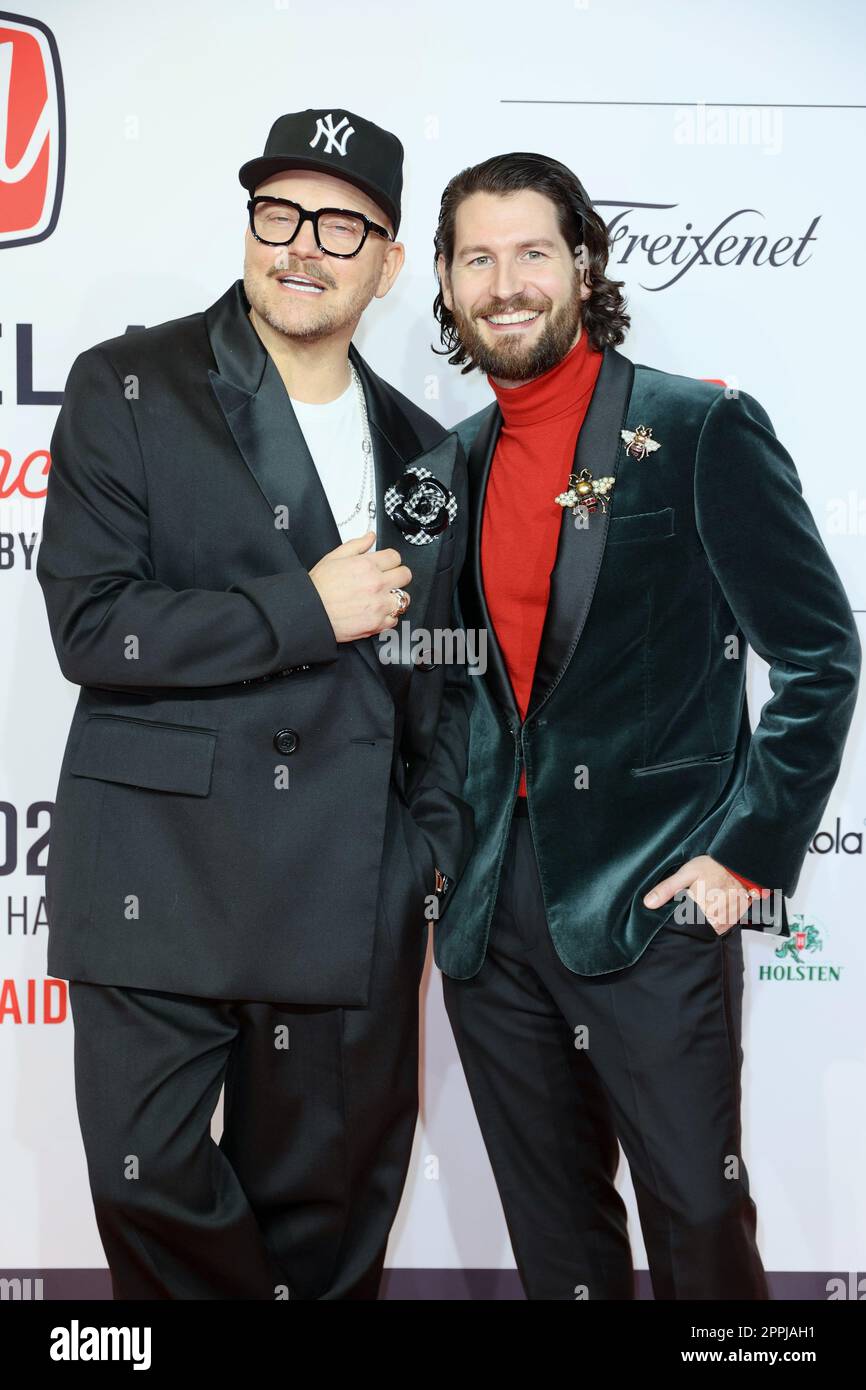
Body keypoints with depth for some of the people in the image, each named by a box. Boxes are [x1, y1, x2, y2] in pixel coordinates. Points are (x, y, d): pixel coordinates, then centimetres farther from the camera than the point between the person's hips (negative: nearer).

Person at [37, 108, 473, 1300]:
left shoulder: (426, 453, 13)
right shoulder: (128, 390, -1)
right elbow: (89, 624, -11)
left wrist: (437, 850, 11)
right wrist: (309, 609, -13)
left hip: (352, 909, 3)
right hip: (159, 886, -3)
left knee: (329, 1206, 12)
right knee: (151, 1182, 4)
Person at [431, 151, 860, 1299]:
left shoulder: (704, 430, -6)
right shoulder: (458, 462, 10)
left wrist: (749, 856, -12)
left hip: (651, 906, -5)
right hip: (490, 908, 5)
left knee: (699, 1223, 6)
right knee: (554, 1236, 16)